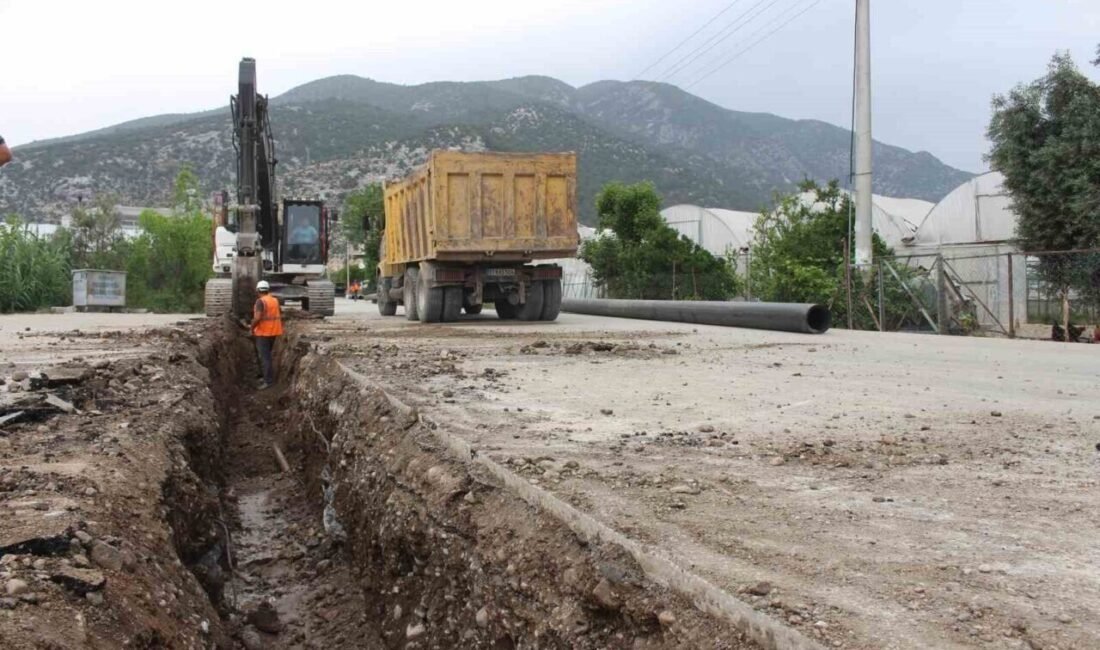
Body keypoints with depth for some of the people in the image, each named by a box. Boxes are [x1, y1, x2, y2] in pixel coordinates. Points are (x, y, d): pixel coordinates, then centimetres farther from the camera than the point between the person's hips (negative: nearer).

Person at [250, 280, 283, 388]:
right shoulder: (275, 300, 7)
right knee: (267, 355, 21)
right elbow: (280, 316, 12)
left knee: (265, 357, -3)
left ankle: (268, 381, -4)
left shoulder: (260, 301, -16)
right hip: (273, 332, 8)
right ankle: (269, 377, 26)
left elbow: (257, 318, -24)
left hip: (263, 333, -7)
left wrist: (252, 328, -10)